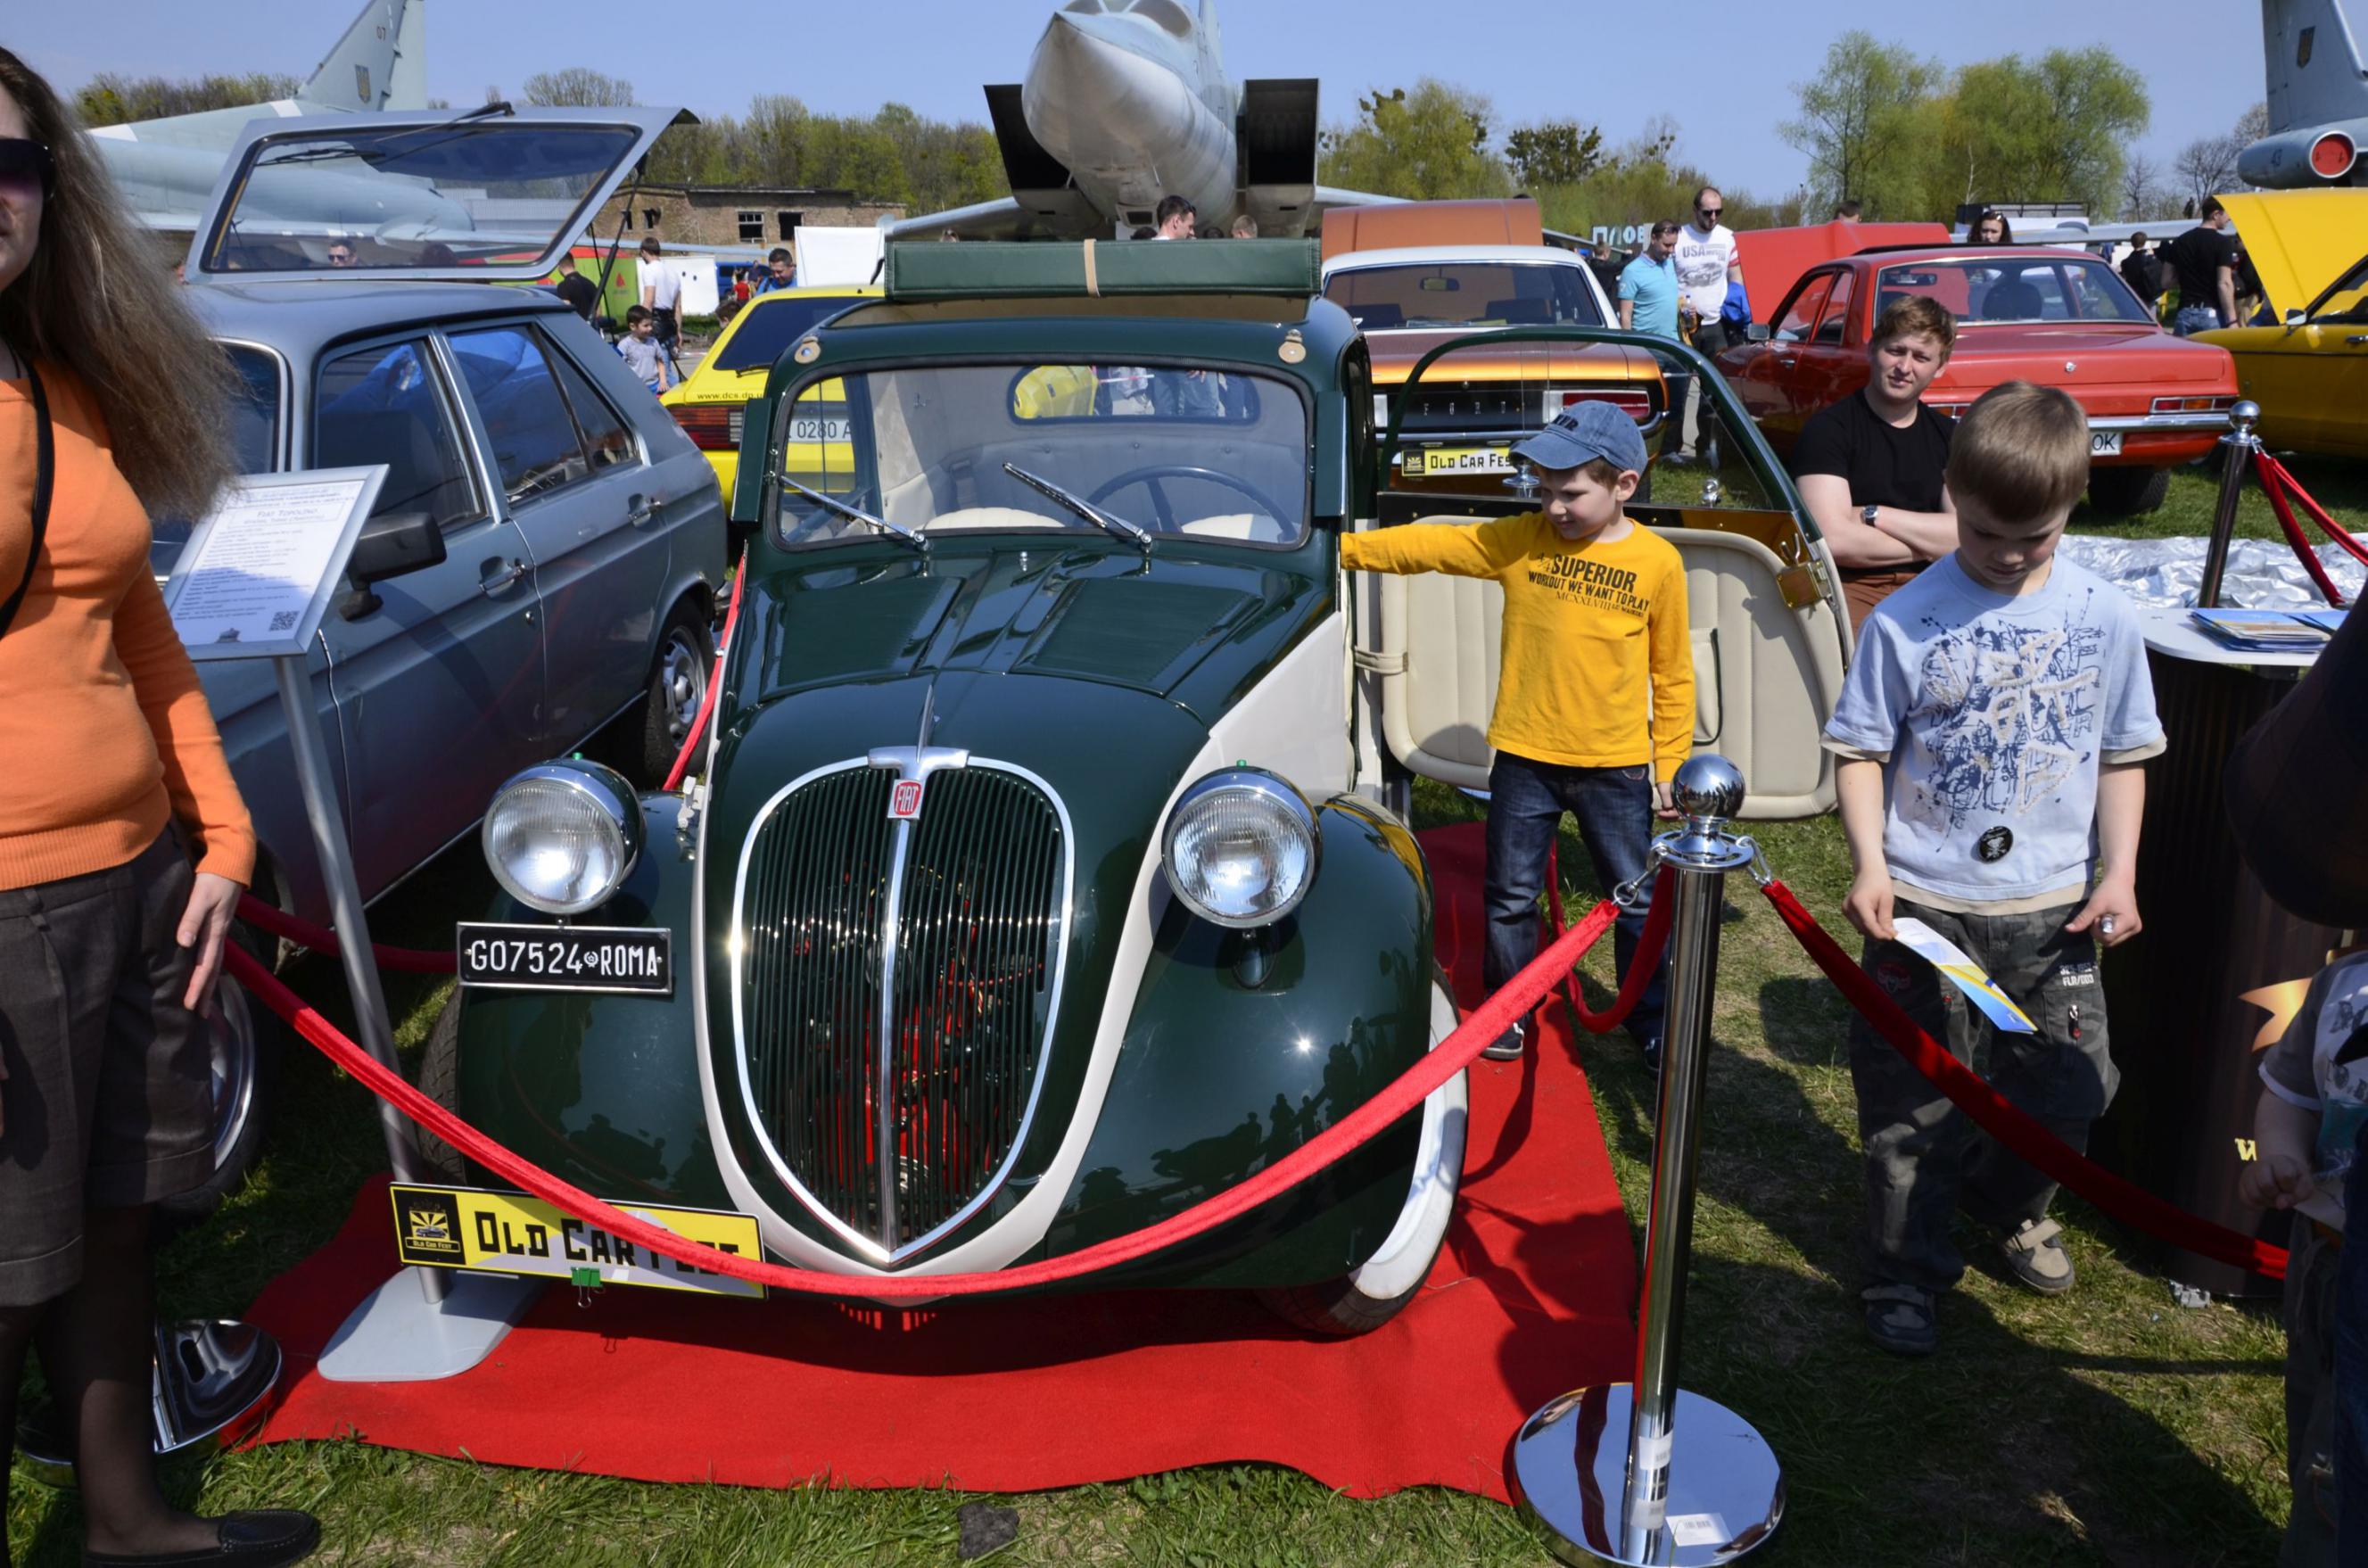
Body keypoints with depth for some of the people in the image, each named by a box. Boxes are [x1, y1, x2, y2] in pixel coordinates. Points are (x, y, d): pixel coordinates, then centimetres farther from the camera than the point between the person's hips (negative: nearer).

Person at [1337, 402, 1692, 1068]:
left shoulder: (1657, 562, -7)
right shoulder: (1519, 541, -5)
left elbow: (1673, 674, 0)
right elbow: (1427, 544, -7)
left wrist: (1670, 764, 2)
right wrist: (1338, 548, -15)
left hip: (1617, 766, -1)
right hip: (1524, 759, 1)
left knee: (1638, 903, 10)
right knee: (1511, 897, 13)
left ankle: (1653, 1024, 30)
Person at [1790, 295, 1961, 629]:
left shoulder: (1947, 435, 13)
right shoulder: (1829, 427, -3)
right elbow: (1834, 539, -16)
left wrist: (1872, 515, -8)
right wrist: (1929, 546, -2)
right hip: (1848, 587, -5)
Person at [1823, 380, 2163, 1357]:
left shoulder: (2104, 619, 0)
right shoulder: (1906, 621, -9)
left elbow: (2124, 756, 8)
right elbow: (1860, 751, -5)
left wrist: (2118, 873, -1)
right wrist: (1870, 867, -17)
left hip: (2054, 907, 3)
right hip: (1923, 905, -3)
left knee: (2067, 1085, 13)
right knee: (1913, 1101, 5)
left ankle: (2015, 1204, 44)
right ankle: (1905, 1271, 25)